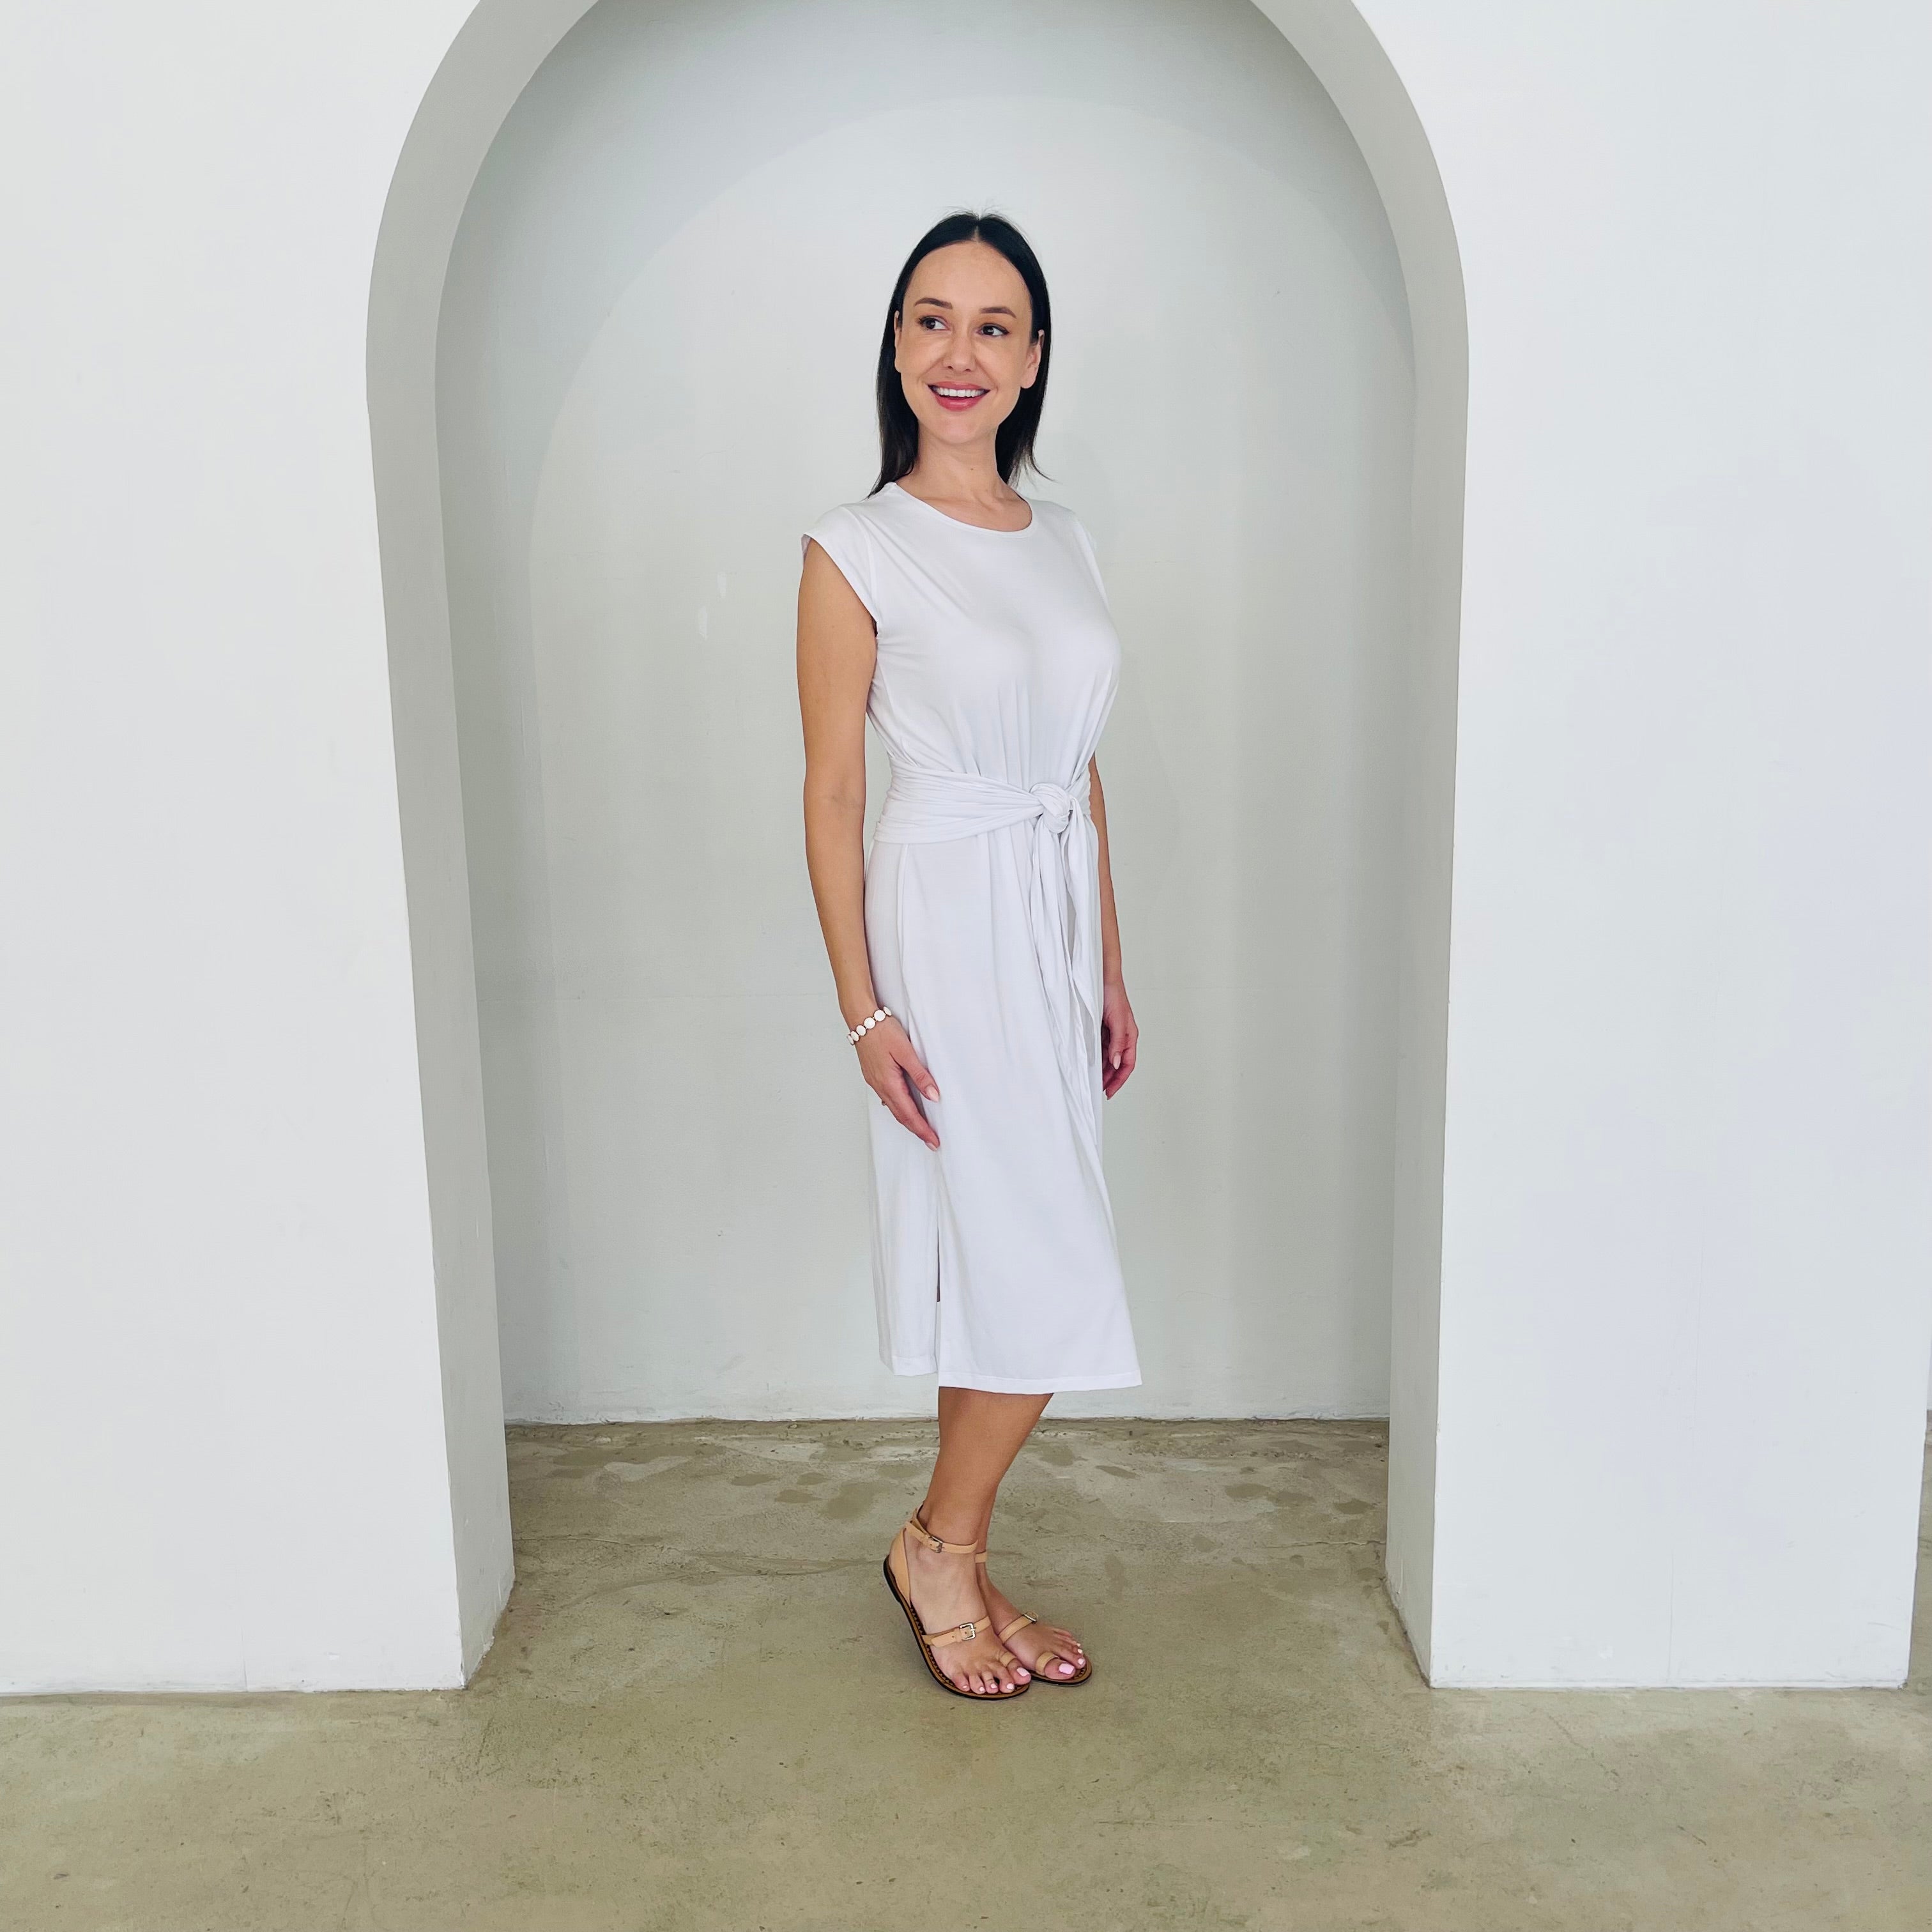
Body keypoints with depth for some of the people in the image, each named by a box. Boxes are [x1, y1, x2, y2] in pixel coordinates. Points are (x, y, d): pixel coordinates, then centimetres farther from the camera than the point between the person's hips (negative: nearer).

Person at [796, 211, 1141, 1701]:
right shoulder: (855, 552, -7)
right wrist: (864, 1009, -13)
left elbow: (1083, 774, 14)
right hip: (947, 923, -6)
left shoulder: (1067, 544, 11)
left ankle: (961, 1572, 27)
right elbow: (831, 794, -9)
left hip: (1057, 928, 6)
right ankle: (940, 1548, 20)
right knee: (1046, 1281, -4)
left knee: (1004, 1274, 11)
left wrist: (1112, 973, 13)